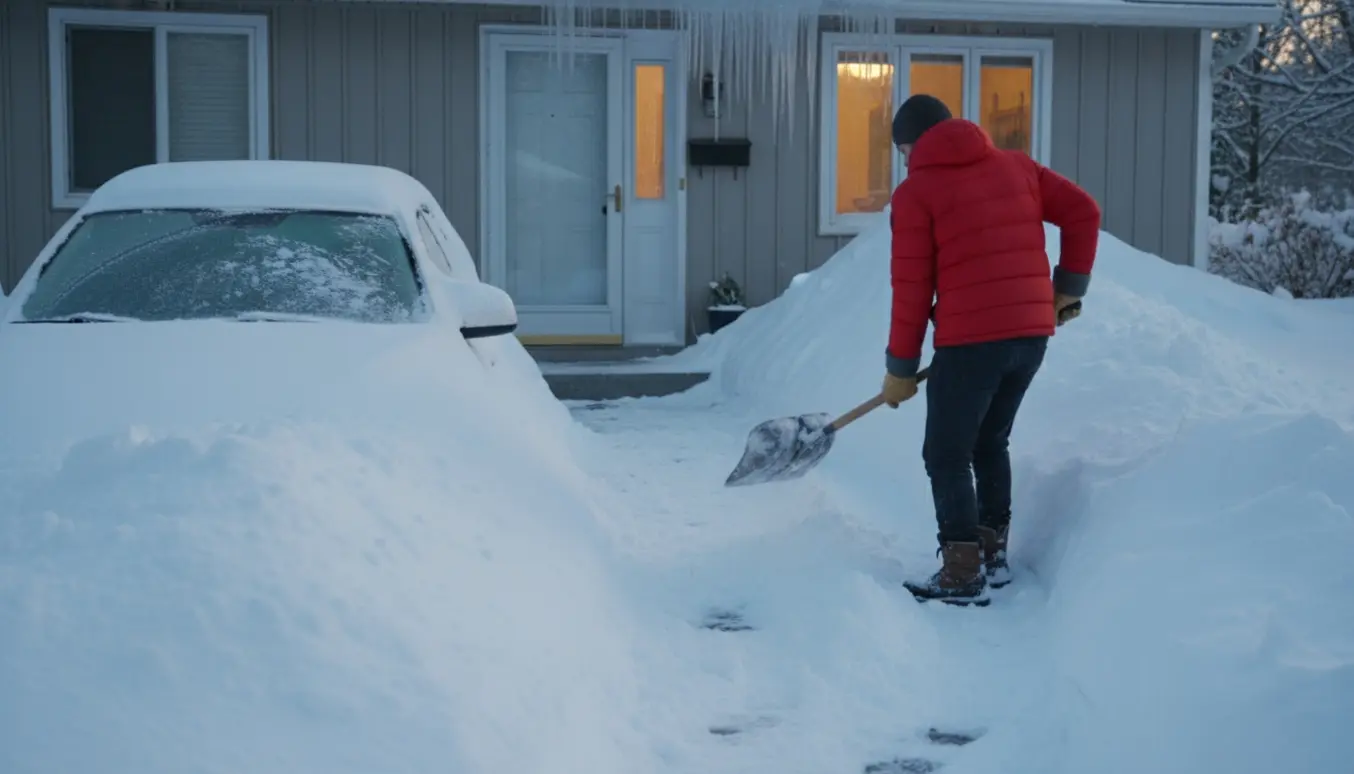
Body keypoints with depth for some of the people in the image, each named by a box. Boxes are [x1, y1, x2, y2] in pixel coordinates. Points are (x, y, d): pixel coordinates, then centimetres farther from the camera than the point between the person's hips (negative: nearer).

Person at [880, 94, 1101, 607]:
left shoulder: (916, 191, -2)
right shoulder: (1015, 166, 14)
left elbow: (911, 288, -3)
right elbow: (1084, 212, 10)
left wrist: (900, 368, 4)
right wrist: (1069, 286, 16)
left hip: (970, 338, -6)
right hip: (1033, 331, 6)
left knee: (947, 456, 2)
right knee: (990, 444, 21)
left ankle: (963, 573, -2)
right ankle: (993, 554, 24)